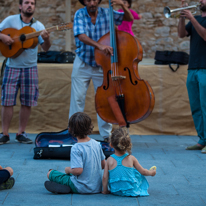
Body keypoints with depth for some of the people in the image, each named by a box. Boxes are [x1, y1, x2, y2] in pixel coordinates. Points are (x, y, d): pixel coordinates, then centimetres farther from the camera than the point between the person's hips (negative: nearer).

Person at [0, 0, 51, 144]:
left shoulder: (38, 26, 3)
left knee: (27, 102, 2)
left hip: (30, 67, 2)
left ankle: (21, 133, 13)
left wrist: (46, 39, -26)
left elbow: (46, 48, -5)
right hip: (12, 66, -2)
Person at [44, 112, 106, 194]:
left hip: (82, 188, -7)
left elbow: (78, 170, -28)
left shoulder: (76, 149, -22)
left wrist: (68, 170, -8)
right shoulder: (96, 144, -2)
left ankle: (67, 188, -5)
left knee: (50, 173, 4)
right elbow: (103, 165, 6)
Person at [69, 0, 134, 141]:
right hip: (82, 64, -1)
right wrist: (99, 46, -43)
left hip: (101, 64, 1)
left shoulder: (106, 13, -5)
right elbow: (81, 35, -27)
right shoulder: (80, 14, -11)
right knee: (77, 98, 1)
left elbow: (129, 18, 1)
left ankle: (106, 134, 14)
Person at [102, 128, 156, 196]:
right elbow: (143, 172, 1)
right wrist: (151, 172, 22)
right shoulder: (131, 158, -11)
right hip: (131, 190, -2)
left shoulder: (110, 160, -10)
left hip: (115, 191, 2)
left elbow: (105, 177, -9)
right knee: (137, 172, 22)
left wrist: (105, 190, 6)